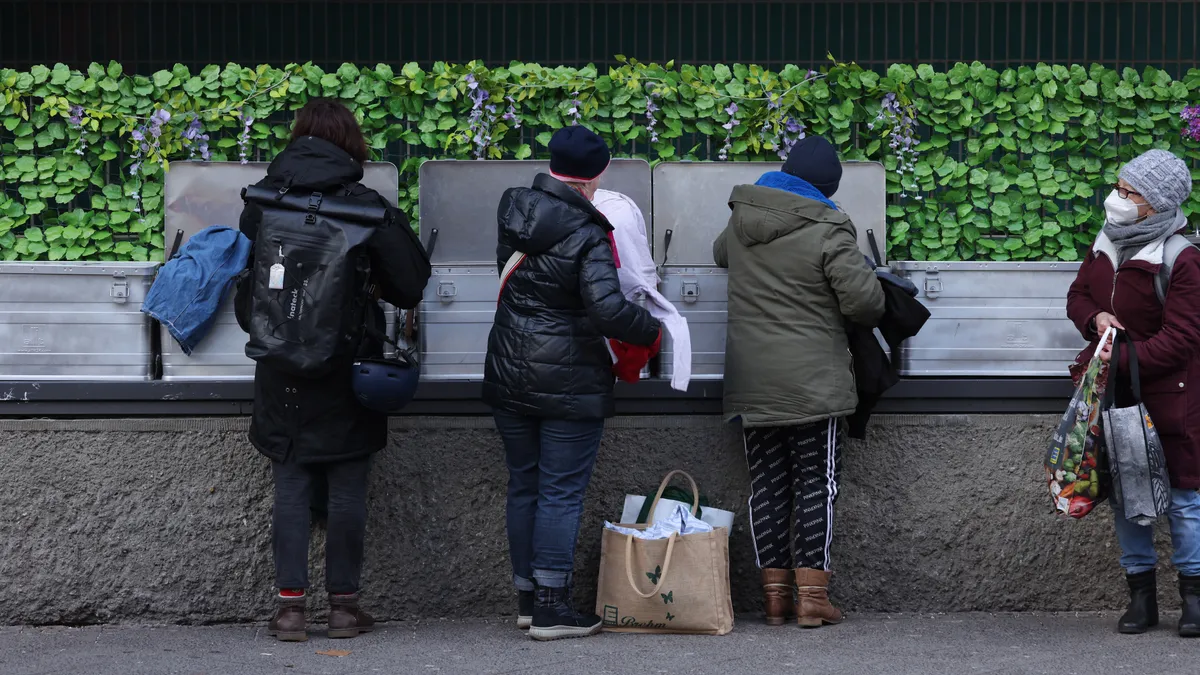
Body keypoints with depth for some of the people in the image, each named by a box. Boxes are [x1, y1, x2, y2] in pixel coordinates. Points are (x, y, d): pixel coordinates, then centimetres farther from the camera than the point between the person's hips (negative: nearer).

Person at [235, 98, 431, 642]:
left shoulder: (261, 203, -1)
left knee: (290, 489, 7)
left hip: (281, 371, 2)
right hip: (348, 372, -2)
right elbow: (410, 284, -4)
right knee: (346, 491, 6)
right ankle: (344, 604, 10)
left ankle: (290, 604, 4)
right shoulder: (366, 207, -9)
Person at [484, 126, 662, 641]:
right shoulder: (588, 236, -18)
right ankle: (551, 607, -1)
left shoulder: (514, 213, 1)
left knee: (523, 487, 14)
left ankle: (527, 598, 21)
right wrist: (652, 333, -10)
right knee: (561, 493, -1)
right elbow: (609, 309, -26)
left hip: (508, 378, 6)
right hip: (570, 382, -6)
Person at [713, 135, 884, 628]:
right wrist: (865, 320, 8)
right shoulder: (827, 232, -13)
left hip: (751, 382, 5)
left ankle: (775, 594, 9)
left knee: (767, 484, 10)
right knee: (815, 482, 2)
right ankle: (812, 596, -1)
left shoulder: (741, 219, 6)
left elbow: (720, 255, 29)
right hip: (812, 380, -5)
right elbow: (864, 300, -15)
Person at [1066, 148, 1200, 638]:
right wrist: (1095, 319, -6)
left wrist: (1127, 357, -25)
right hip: (1113, 391, 6)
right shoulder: (1107, 245, 5)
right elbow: (1077, 296, 16)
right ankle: (1141, 594, 18)